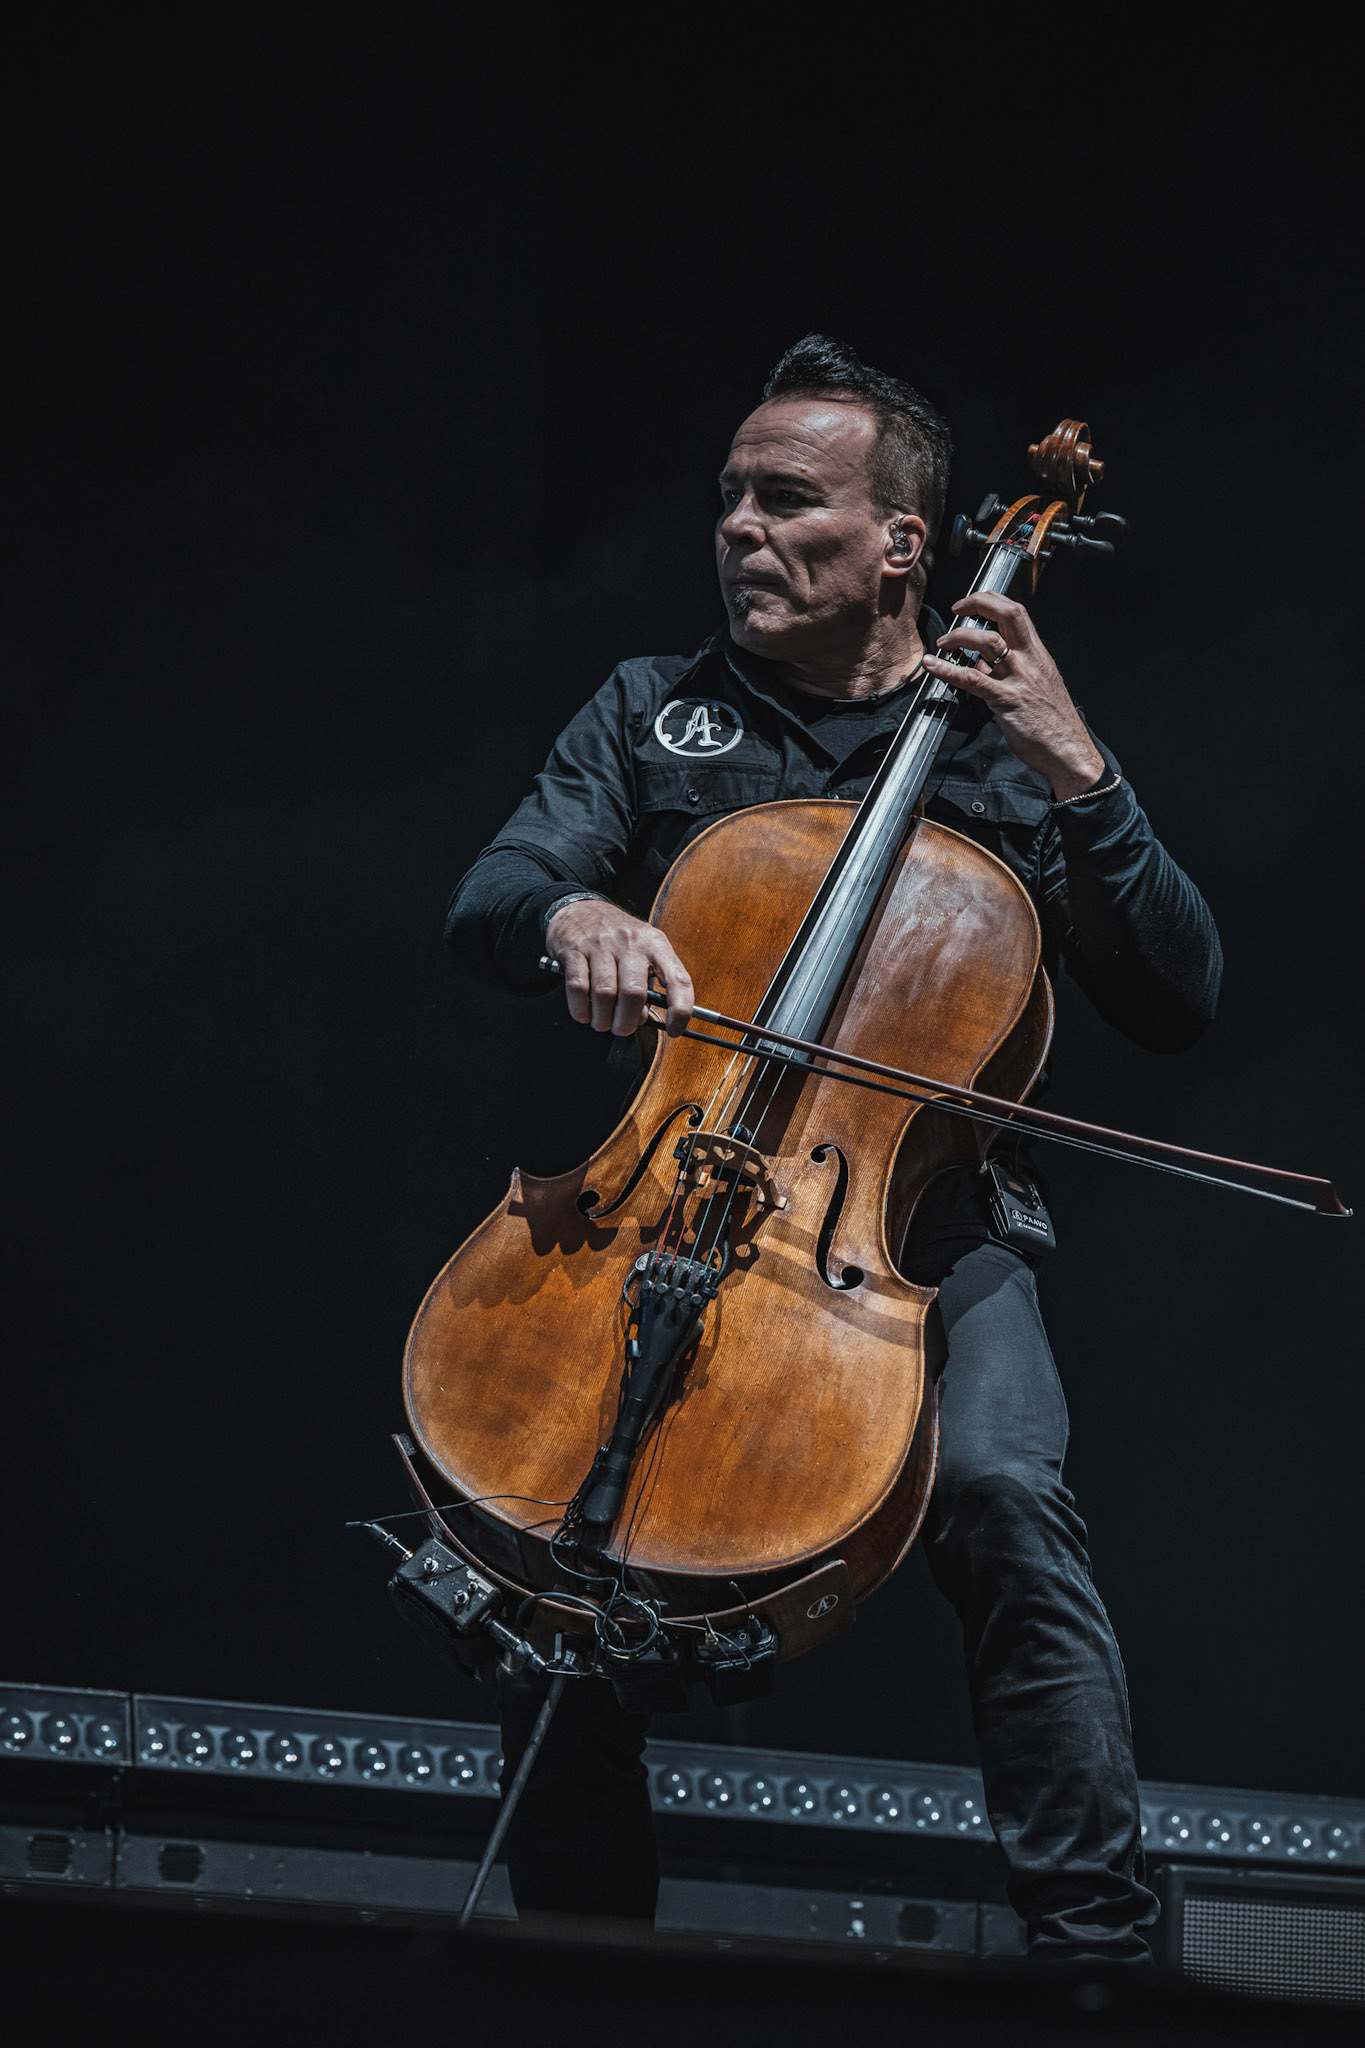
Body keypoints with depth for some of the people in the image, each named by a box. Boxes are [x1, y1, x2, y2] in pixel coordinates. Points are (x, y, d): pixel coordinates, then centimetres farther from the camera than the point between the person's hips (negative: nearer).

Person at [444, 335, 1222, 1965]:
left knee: (1002, 1490, -31)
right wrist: (571, 913, -22)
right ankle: (581, 1927, -8)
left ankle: (1095, 1942, -28)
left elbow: (1176, 1003, 1)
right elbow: (488, 898, 2)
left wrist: (1079, 779, -11)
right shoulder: (655, 715, 15)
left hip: (925, 1227, -2)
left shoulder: (1004, 747, 9)